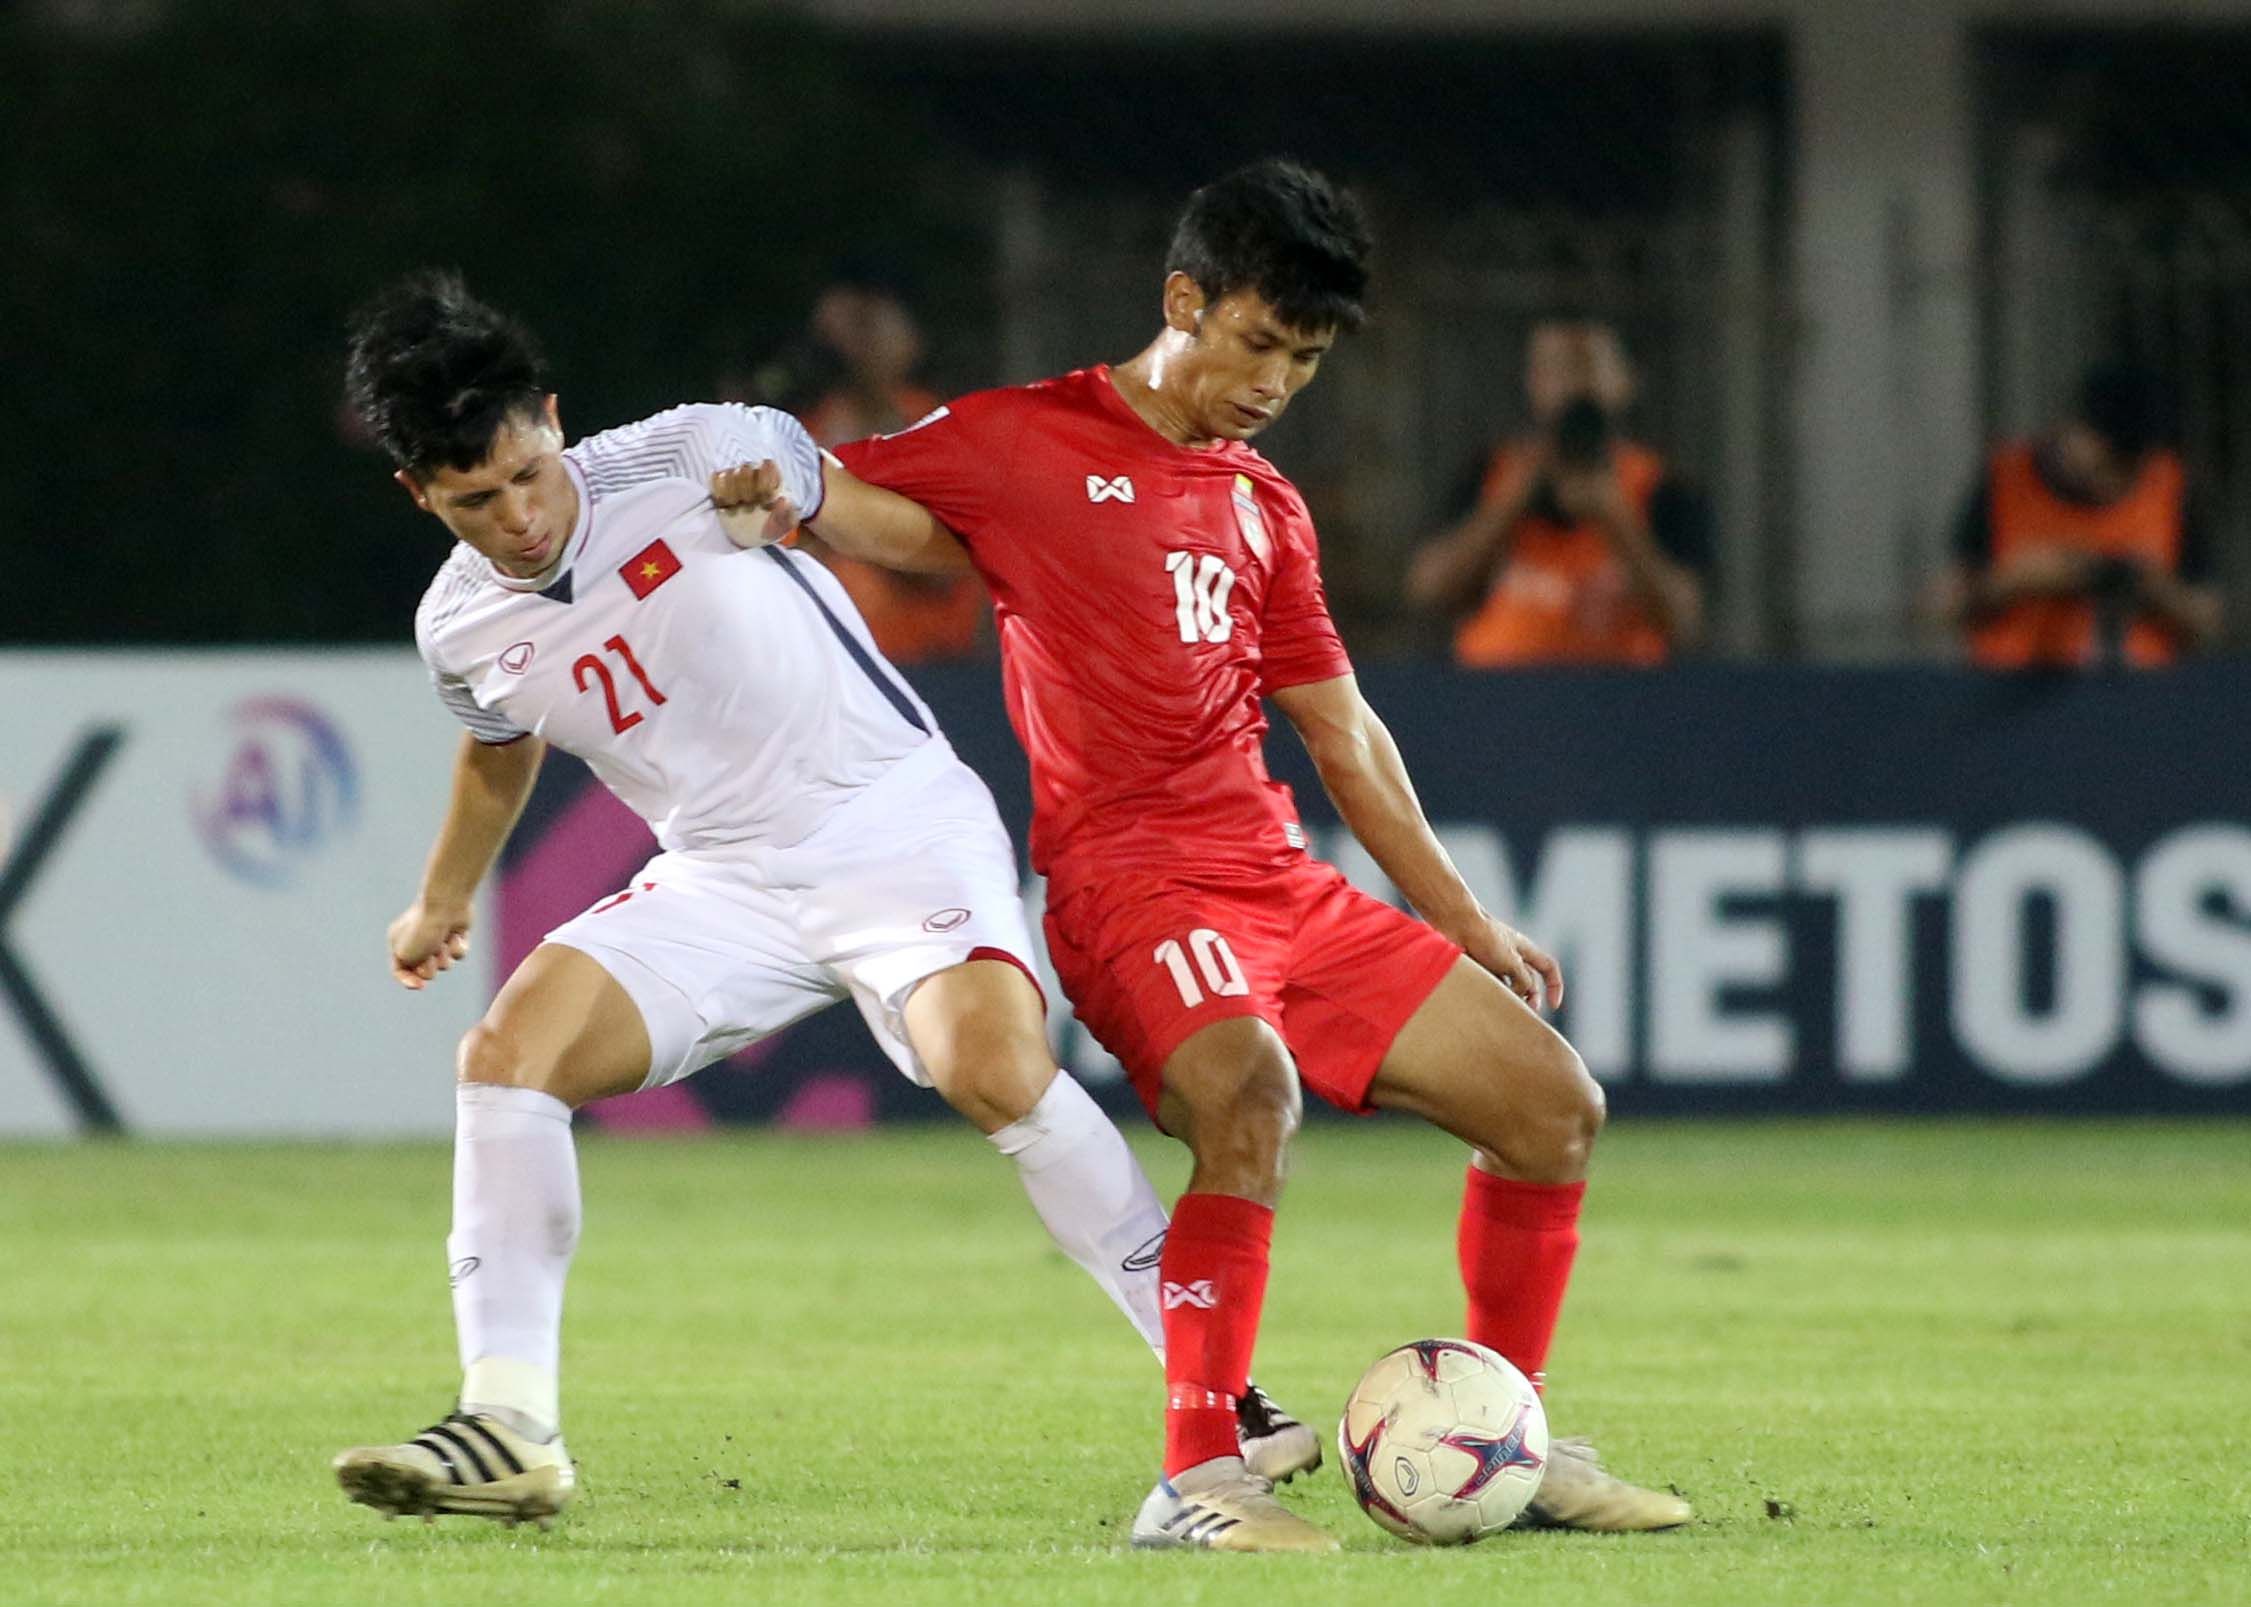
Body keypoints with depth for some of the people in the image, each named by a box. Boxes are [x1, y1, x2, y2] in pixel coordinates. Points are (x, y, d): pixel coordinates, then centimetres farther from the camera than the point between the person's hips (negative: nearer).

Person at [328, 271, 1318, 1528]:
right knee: (508, 1051, -17)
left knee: (992, 1066, -30)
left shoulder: (692, 458, -13)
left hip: (900, 821, -4)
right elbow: (502, 751, 27)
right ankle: (511, 1433, -13)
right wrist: (443, 902, 39)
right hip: (725, 882, 4)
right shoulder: (463, 632, 2)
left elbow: (907, 525, 6)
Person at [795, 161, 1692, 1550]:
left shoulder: (1265, 505, 21)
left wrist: (1470, 925, 26)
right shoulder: (1027, 444, 1)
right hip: (1136, 880, -8)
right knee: (1250, 1092, -36)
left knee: (1554, 1106, 5)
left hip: (1288, 886, 8)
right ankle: (1198, 1478, -36)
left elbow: (1343, 733, 26)